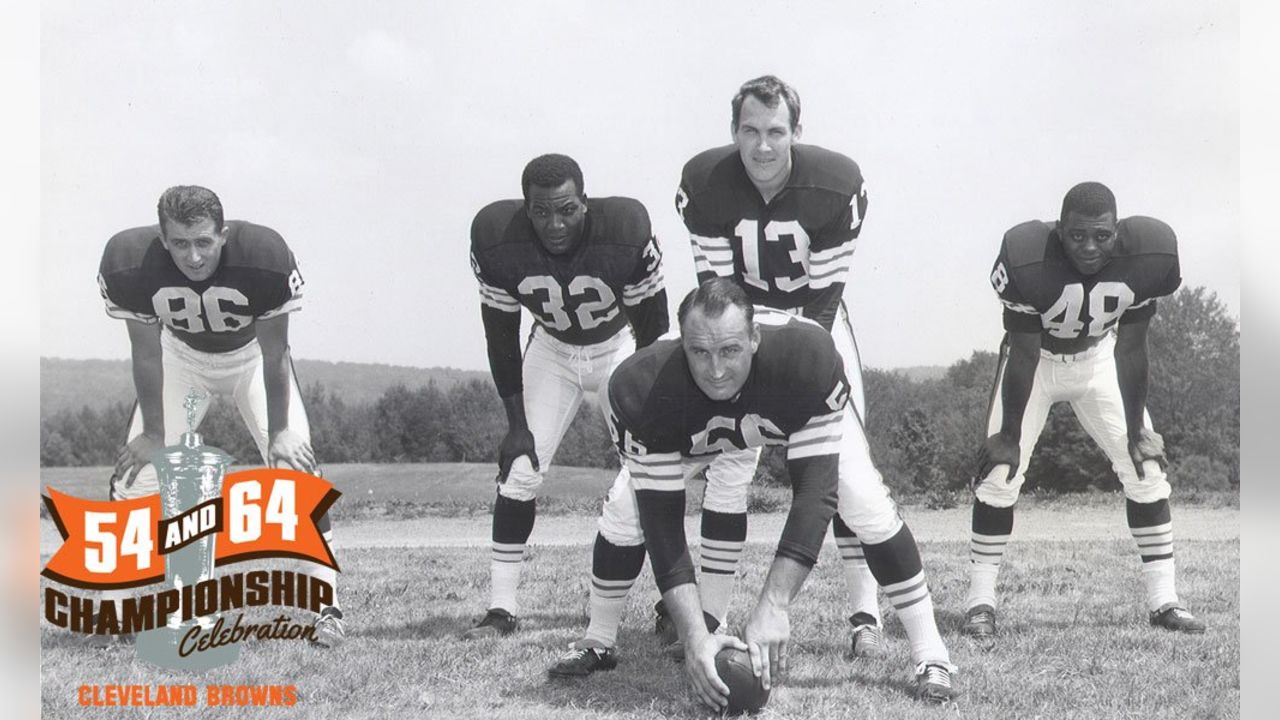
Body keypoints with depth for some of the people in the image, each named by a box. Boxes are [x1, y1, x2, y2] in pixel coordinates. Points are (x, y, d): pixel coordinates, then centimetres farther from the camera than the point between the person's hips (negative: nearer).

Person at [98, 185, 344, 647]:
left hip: (252, 354, -1)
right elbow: (146, 353, -17)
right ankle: (112, 599, 9)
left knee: (295, 462, -17)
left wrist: (278, 431, -17)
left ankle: (326, 606, -9)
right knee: (135, 471, -7)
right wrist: (153, 432, -11)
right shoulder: (131, 264, -33)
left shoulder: (265, 259, -37)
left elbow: (275, 354, -22)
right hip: (181, 355, 2)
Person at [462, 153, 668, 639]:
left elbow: (653, 331, -19)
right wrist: (517, 423, -14)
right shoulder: (497, 240, -27)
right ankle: (501, 609, 3)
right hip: (552, 350, 2)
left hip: (622, 345, -2)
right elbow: (501, 338, -13)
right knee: (519, 470, -5)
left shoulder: (626, 233, -33)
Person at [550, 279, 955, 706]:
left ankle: (931, 657, -6)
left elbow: (813, 493, -43)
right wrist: (694, 634, -47)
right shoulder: (643, 391, -41)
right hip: (695, 427, 1)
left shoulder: (808, 356, -45)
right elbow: (661, 521, -37)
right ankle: (597, 645, 11)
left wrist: (773, 607, -50)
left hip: (806, 415, -1)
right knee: (626, 507, -13)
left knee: (866, 503, -20)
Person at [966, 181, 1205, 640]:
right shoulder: (1027, 257, -35)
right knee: (1000, 474, -11)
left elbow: (1130, 348, -15)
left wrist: (1136, 428, -11)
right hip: (1034, 358, -2)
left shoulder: (1148, 255, -28)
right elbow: (1024, 354, -24)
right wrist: (1010, 436, -17)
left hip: (1099, 358, 3)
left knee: (1146, 467, -2)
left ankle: (1163, 600, 8)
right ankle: (980, 602, -1)